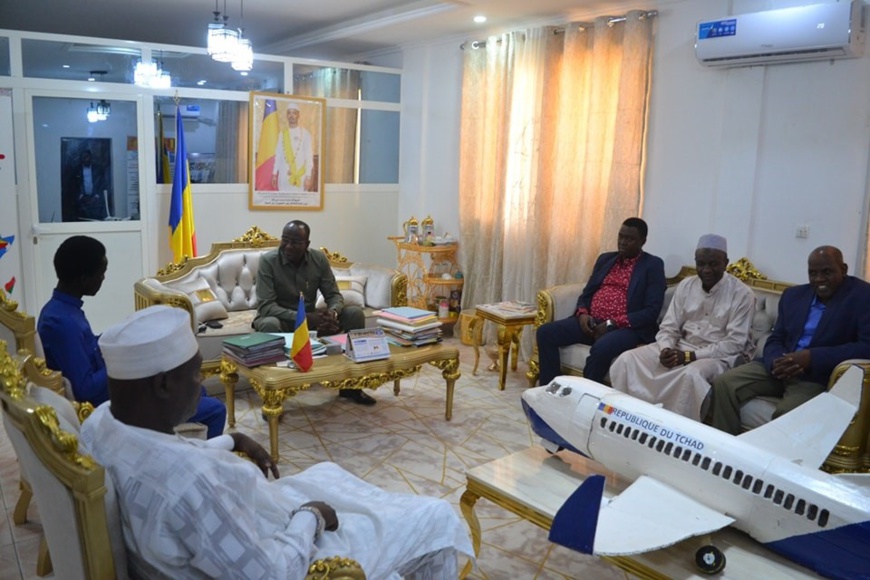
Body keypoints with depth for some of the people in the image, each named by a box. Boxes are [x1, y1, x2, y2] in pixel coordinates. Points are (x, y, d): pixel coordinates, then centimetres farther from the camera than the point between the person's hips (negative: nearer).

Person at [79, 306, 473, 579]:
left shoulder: (100, 422, -14)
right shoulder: (187, 481, -42)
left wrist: (231, 443, 6)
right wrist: (310, 516, -16)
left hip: (215, 534, 9)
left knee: (329, 474, 31)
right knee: (436, 518, 6)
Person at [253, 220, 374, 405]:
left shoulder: (319, 259, -6)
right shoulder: (268, 260, -18)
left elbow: (334, 295, -4)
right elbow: (266, 306, -25)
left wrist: (332, 313, -29)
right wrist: (303, 318, -36)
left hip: (310, 318, 4)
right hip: (281, 319, -4)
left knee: (355, 313, -15)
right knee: (269, 324, -40)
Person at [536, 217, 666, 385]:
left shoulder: (653, 265, 0)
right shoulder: (605, 259, 18)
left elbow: (652, 311, -9)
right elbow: (586, 293, 19)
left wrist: (612, 323, -17)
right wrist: (582, 313, -5)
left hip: (625, 327, -6)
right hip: (591, 322, 6)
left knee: (601, 348, -38)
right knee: (545, 332, -15)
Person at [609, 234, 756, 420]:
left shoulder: (742, 294, -9)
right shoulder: (685, 286, 5)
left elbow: (734, 344, -15)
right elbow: (668, 328, 5)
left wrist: (690, 356, -22)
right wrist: (667, 350, -19)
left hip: (721, 355, -4)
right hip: (682, 347, 5)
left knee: (691, 374, -39)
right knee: (627, 360, -17)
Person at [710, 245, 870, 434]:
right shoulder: (794, 295, 14)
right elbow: (775, 339, 12)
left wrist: (812, 357, -25)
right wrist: (777, 361, -13)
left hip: (820, 378, -6)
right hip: (781, 368, 6)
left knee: (787, 413, -35)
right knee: (723, 384, -15)